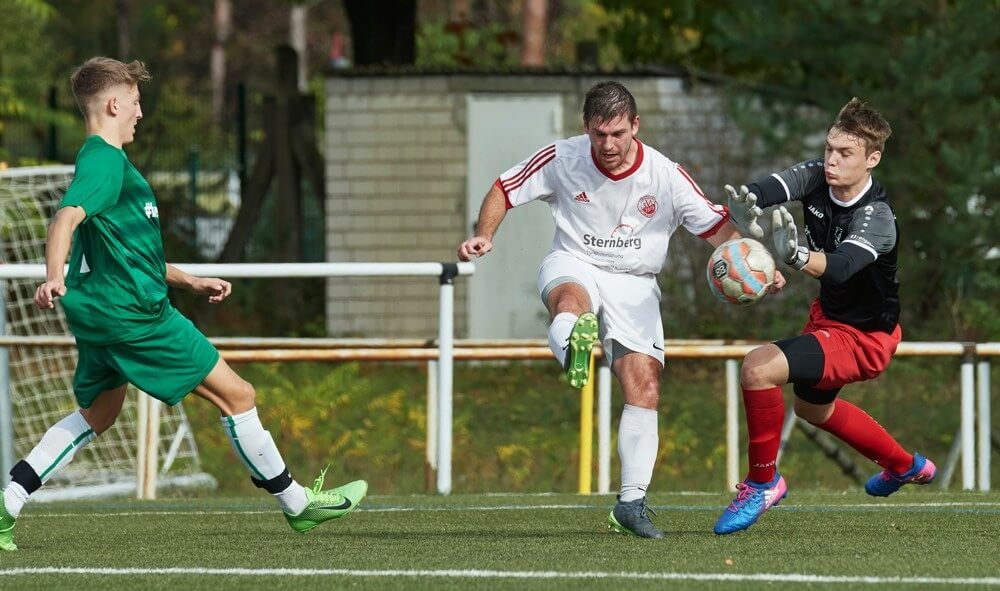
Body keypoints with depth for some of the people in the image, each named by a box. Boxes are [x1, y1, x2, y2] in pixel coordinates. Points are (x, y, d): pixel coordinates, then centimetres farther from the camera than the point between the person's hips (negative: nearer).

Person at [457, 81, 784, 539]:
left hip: (634, 284, 1)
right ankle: (573, 348, -78)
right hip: (574, 265, -1)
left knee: (645, 387, -12)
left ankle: (631, 504, -5)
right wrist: (484, 236, -13)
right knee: (570, 298, -40)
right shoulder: (561, 160, -7)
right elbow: (503, 190, 4)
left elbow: (717, 226, -4)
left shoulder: (665, 176, -8)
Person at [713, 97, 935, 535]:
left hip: (862, 336, -9)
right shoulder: (815, 178, -13)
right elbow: (771, 189, -32)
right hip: (828, 315, 9)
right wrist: (744, 207, -57)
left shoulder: (876, 218, -31)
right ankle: (905, 466, 57)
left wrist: (797, 257, -71)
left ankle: (762, 482, -6)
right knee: (813, 406, 34)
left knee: (757, 369, -27)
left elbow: (842, 266, -49)